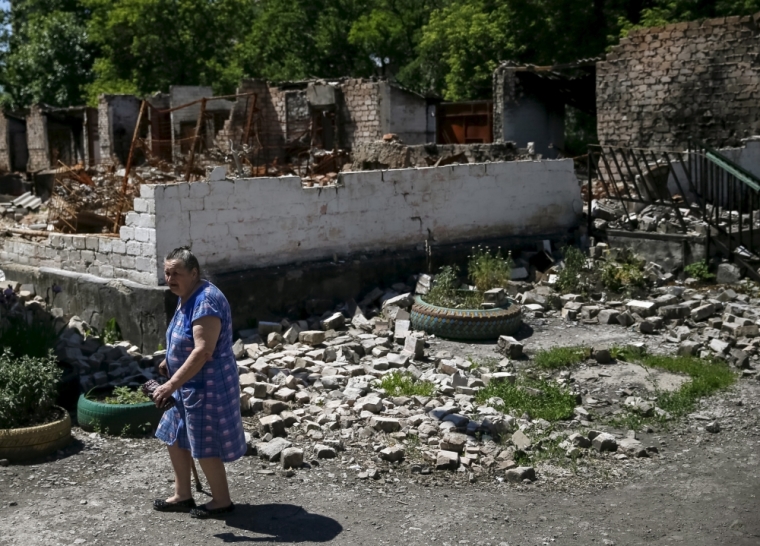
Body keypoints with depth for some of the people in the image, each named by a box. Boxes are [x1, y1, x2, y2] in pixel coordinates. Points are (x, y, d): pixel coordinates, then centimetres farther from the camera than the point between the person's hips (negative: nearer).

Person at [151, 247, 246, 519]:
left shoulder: (206, 301, -25)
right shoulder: (187, 297, 7)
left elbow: (202, 351, -31)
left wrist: (171, 384, -33)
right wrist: (170, 361, 25)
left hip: (207, 385, -10)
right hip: (190, 384, 10)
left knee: (205, 446, 2)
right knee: (175, 437, 17)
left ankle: (222, 500, 19)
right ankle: (182, 495, 30)